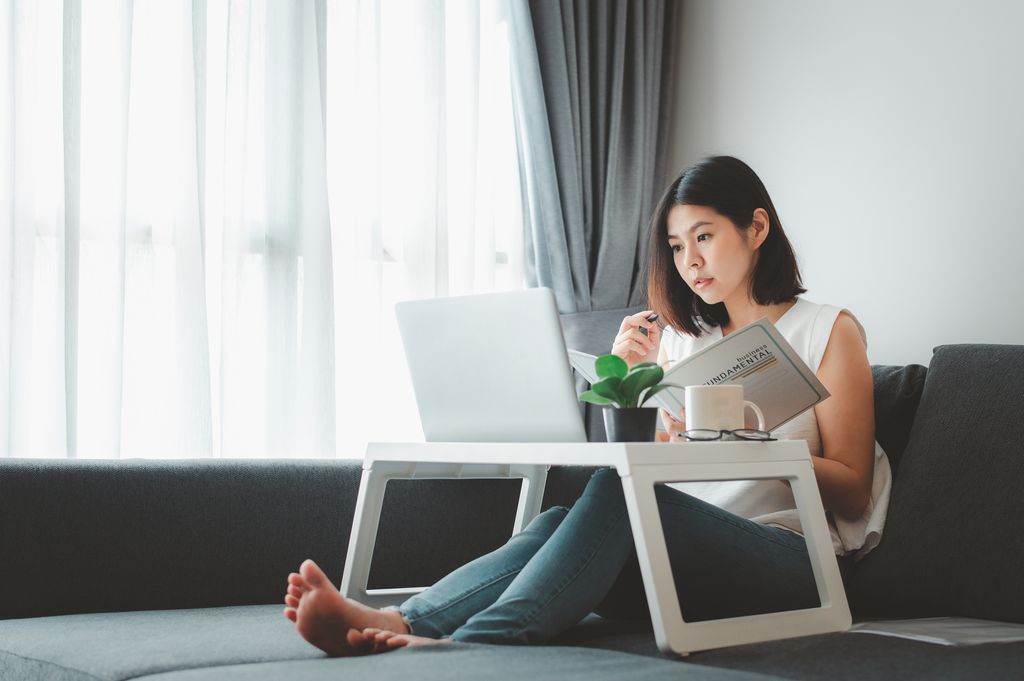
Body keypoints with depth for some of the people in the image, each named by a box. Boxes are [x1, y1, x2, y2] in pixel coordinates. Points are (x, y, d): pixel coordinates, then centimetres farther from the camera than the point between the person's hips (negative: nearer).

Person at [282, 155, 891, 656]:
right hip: (690, 567, 5)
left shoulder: (829, 330, 8)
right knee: (558, 523, -26)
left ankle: (473, 643, -51)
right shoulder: (681, 339, 23)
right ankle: (400, 623, -50)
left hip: (788, 562, -5)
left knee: (621, 489, -32)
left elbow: (852, 494, 2)